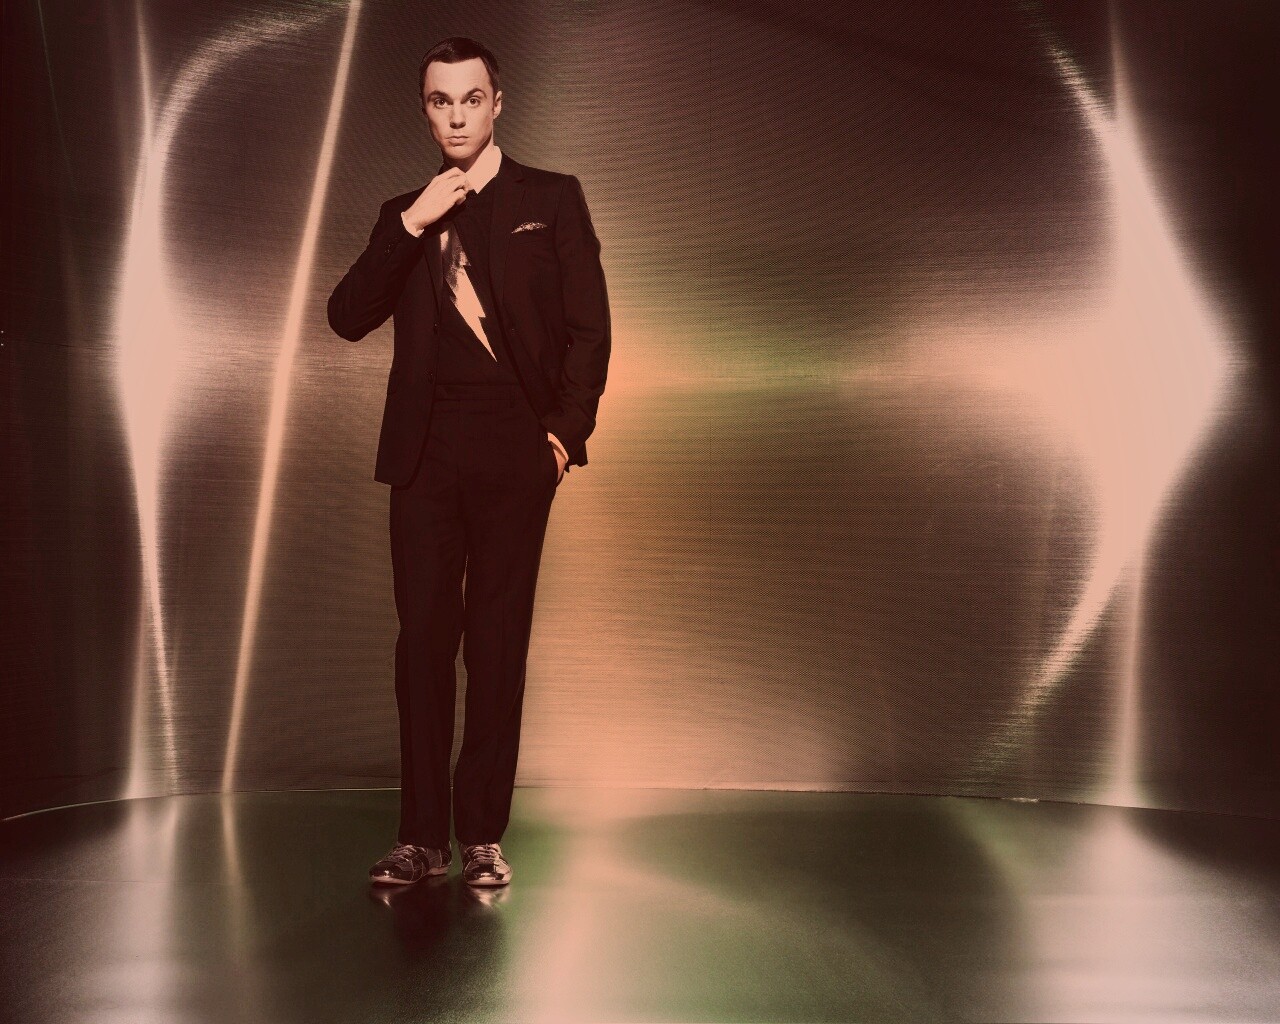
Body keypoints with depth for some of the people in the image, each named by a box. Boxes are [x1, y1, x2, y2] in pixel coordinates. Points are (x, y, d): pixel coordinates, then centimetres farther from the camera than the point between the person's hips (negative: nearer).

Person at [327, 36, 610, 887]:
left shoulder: (551, 199, 9)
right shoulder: (404, 216, 17)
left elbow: (589, 326, 3)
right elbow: (349, 317, 4)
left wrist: (566, 429, -7)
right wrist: (410, 225, -5)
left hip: (515, 448, -2)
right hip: (426, 450, 3)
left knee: (498, 641, 1)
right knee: (423, 637, 2)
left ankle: (484, 835, 10)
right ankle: (423, 837, 10)